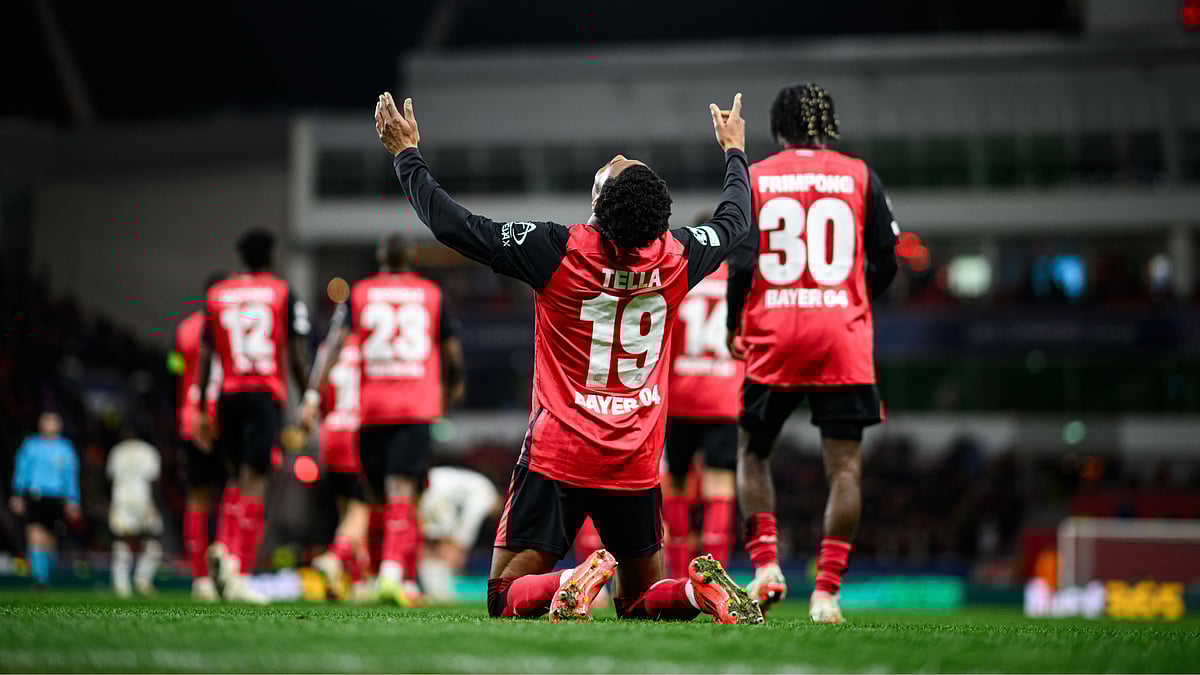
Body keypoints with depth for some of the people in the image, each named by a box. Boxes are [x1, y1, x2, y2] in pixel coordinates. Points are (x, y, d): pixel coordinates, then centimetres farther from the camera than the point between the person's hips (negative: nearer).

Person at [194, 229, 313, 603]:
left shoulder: (217, 295, 10)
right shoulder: (285, 295, 2)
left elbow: (204, 357, 9)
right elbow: (297, 356, -1)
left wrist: (201, 410, 12)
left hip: (228, 396, 3)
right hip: (266, 395, -3)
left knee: (243, 478, 17)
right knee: (253, 482, -8)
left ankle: (225, 551, -4)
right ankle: (239, 571, -16)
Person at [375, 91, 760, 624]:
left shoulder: (560, 252, -15)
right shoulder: (676, 257, -4)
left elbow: (453, 224, -10)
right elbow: (734, 221, 19)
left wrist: (406, 154, 3)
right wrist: (735, 151, 36)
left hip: (558, 457, -3)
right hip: (637, 462, 4)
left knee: (507, 598, 1)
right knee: (641, 603, 15)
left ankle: (573, 582, -31)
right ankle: (702, 588, -18)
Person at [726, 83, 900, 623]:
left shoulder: (753, 179, 5)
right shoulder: (859, 177, 6)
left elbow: (741, 262, -5)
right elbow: (884, 265, 7)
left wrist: (733, 325, 9)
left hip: (773, 335, 0)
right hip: (842, 334, 0)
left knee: (753, 453, 17)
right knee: (844, 466, 1)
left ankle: (765, 564, 2)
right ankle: (826, 591, -6)